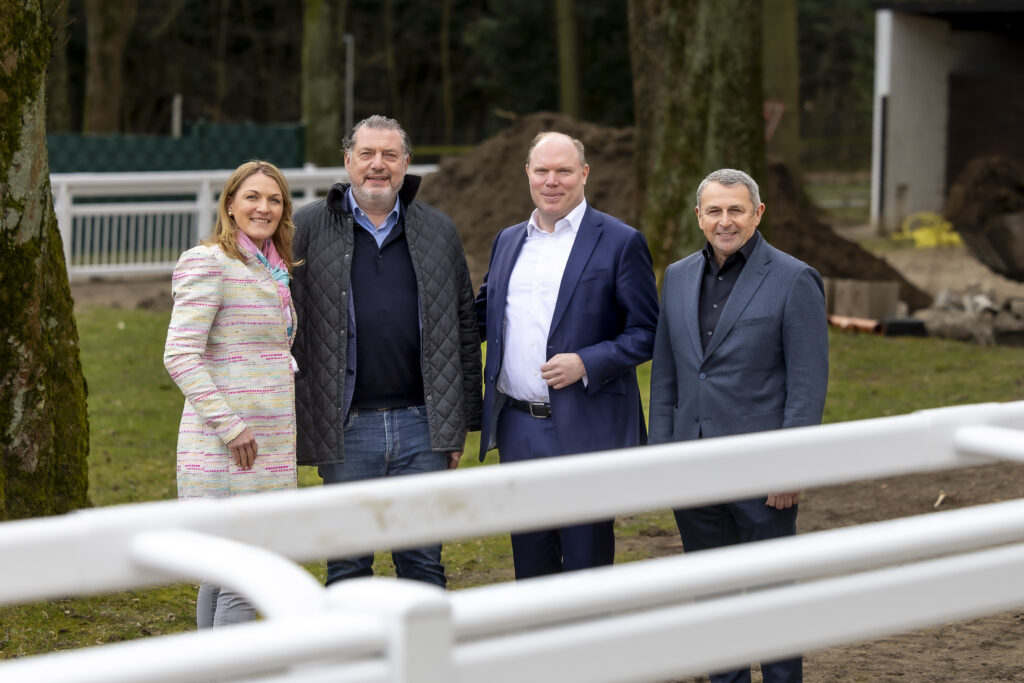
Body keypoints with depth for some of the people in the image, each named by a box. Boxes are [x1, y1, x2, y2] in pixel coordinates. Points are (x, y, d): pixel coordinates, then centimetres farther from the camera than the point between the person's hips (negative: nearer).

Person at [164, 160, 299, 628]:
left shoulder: (273, 271, 17)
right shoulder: (209, 264, -10)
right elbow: (180, 356, -17)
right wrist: (231, 427, -20)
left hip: (269, 446, 9)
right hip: (225, 450, -9)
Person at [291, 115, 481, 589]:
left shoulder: (438, 231, 10)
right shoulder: (308, 229, 3)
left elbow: (463, 330, 12)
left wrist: (460, 423, 8)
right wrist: (287, 423, -4)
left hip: (421, 425, 2)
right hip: (346, 428, -1)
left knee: (423, 562, 6)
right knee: (348, 568, 6)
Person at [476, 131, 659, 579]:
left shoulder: (620, 243, -3)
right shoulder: (508, 241, 14)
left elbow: (647, 333, -6)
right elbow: (482, 314, 25)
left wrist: (586, 363, -18)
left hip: (584, 431, -5)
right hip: (518, 431, 5)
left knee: (587, 561, 1)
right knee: (529, 561, 12)